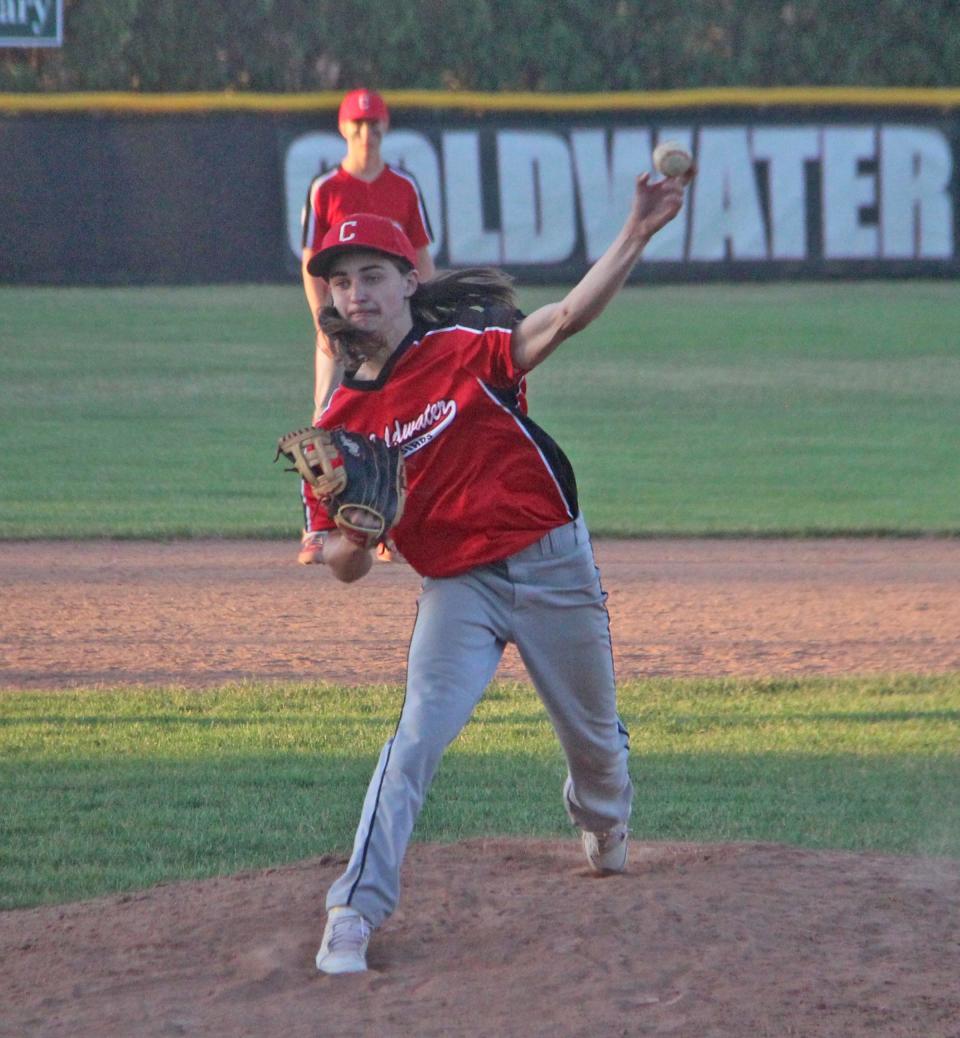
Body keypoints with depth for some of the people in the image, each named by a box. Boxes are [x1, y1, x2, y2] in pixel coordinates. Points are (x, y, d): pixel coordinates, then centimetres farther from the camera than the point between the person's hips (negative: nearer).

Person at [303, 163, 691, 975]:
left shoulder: (463, 351, -8)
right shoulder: (342, 424, -2)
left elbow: (567, 318, -22)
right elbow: (344, 566, 1)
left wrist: (637, 233, -33)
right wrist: (351, 537, -24)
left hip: (554, 563, 0)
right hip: (458, 592, 0)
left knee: (594, 735, 17)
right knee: (417, 738, -20)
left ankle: (603, 824, 52)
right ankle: (355, 911, -20)